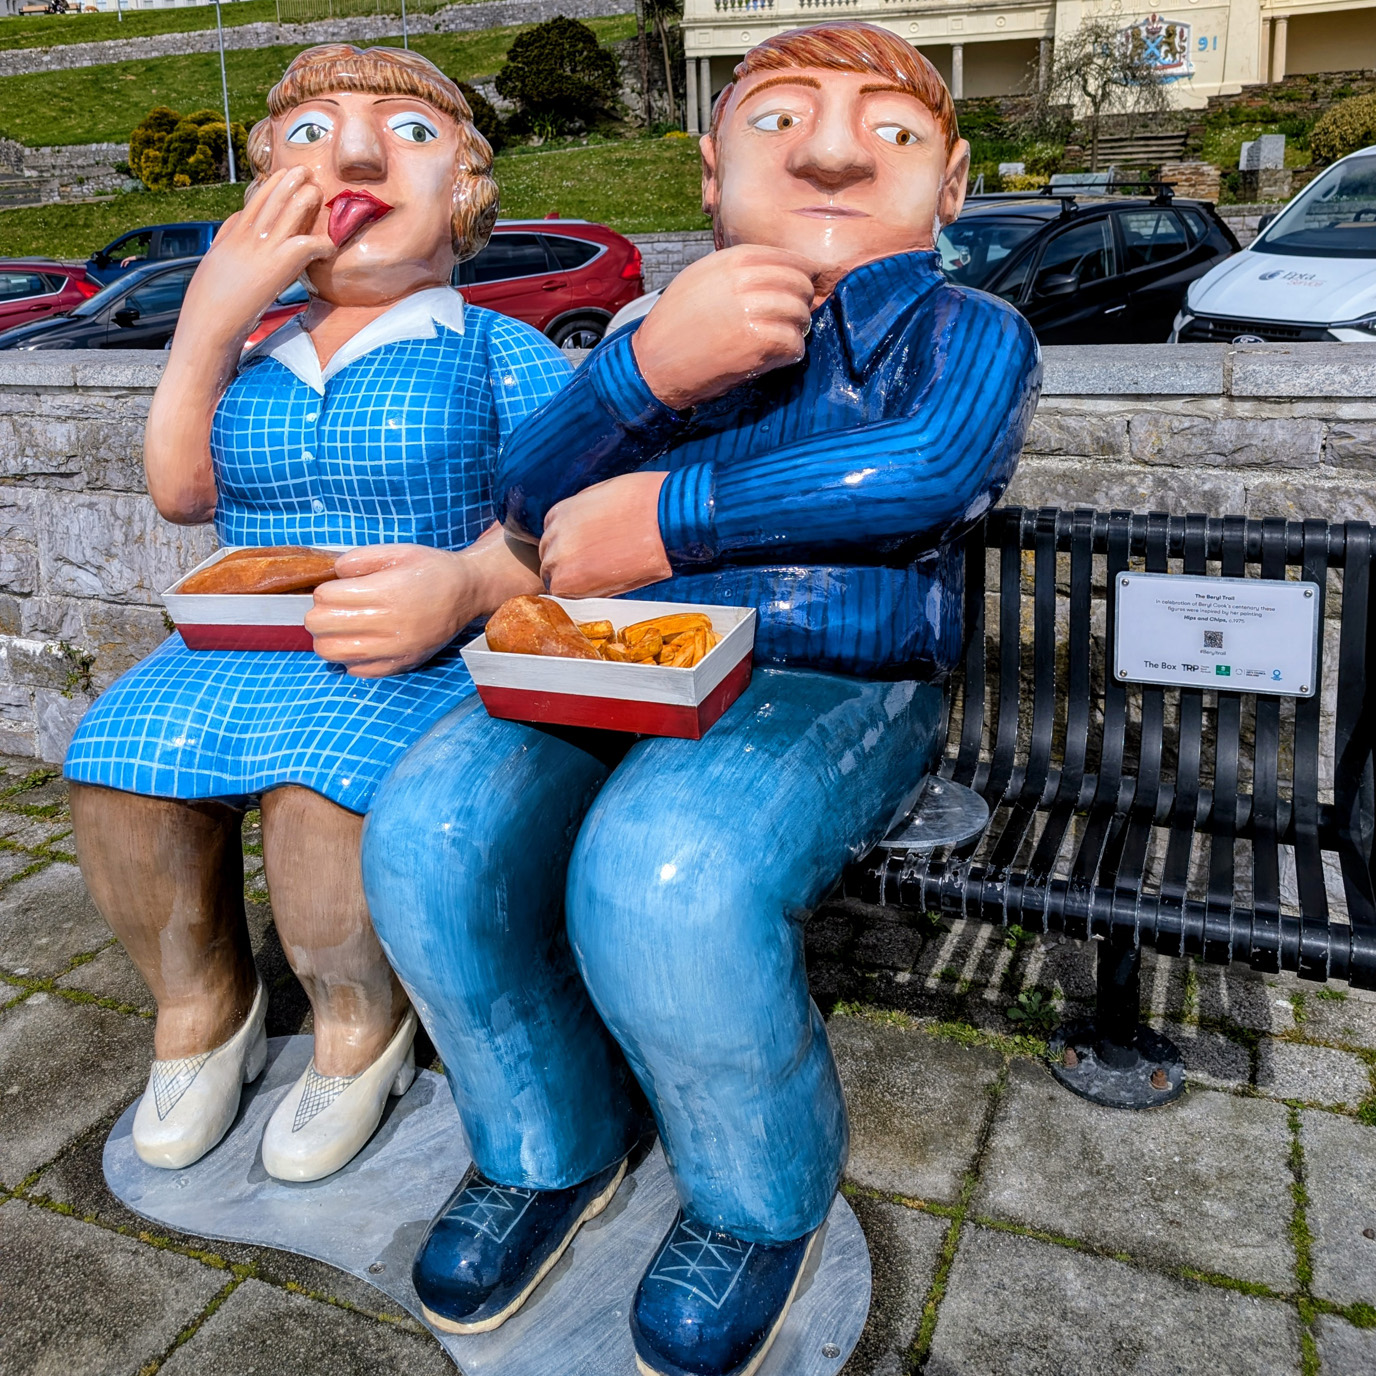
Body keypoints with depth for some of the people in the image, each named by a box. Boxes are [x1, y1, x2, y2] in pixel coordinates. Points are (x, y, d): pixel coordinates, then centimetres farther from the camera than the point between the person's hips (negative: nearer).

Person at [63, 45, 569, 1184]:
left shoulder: (498, 351, 4)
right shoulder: (251, 356, 18)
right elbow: (180, 493, 6)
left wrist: (466, 585, -29)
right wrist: (207, 327, -2)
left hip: (418, 659, -4)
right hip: (236, 650, 5)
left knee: (322, 788, -34)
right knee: (118, 761, -22)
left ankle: (362, 1030, -2)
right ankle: (201, 1005, 7)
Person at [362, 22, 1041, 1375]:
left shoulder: (966, 332, 7)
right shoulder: (657, 325, 17)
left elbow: (937, 466, -16)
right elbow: (531, 495, 3)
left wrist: (672, 519, -13)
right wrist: (646, 371, -19)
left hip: (836, 685, -4)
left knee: (662, 872, -34)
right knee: (427, 831, -22)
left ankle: (760, 1198, -1)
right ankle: (549, 1144, 7)